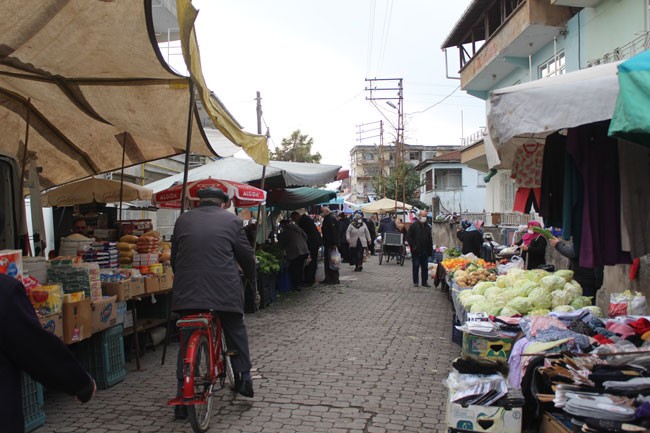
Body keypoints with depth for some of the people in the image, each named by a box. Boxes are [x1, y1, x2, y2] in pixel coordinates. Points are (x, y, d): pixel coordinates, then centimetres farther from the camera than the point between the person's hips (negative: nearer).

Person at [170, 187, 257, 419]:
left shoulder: (183, 220, 11)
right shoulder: (232, 220, 4)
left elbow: (174, 256, 15)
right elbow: (246, 254, 7)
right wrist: (251, 277, 25)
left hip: (188, 289, 2)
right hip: (225, 289, -2)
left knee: (187, 342, 10)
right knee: (236, 334, 20)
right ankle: (244, 380, 23)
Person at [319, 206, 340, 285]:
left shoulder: (331, 219, -15)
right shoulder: (326, 219, 17)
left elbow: (334, 232, -22)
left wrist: (334, 244, -26)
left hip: (331, 244, -11)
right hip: (328, 244, 11)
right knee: (327, 261, 13)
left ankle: (335, 279, -2)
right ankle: (328, 278, 18)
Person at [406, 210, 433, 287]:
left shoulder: (428, 227, 12)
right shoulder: (414, 226, -3)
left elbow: (430, 239, 15)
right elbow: (408, 237, -5)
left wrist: (430, 251, 9)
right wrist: (413, 246, -12)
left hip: (425, 251, 5)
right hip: (416, 251, -4)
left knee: (425, 267, 7)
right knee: (416, 267, 1)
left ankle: (424, 282, 14)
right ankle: (415, 282, 8)